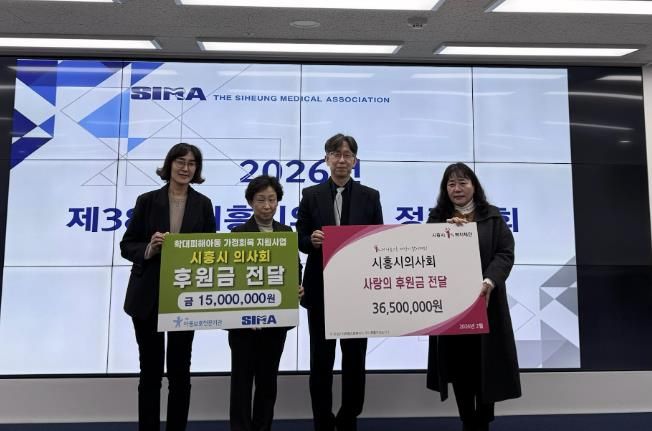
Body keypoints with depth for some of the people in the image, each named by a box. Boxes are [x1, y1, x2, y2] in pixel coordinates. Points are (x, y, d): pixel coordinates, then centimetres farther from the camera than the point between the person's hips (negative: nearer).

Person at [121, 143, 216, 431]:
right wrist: (148, 249, -18)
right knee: (150, 369, 8)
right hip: (147, 297, -1)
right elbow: (127, 245, 1)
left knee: (180, 370, 9)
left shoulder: (203, 204, 5)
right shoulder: (147, 201, 1)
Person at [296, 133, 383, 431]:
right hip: (321, 288, 0)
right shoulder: (311, 195, 4)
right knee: (321, 360, 9)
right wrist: (312, 240, -18)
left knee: (355, 359, 10)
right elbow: (300, 240, 3)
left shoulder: (370, 196, 5)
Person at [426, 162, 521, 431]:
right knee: (459, 366, 7)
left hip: (483, 301, -1)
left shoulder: (492, 217, 6)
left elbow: (505, 253, -4)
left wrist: (489, 281, -20)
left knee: (485, 364, 5)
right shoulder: (437, 218, 9)